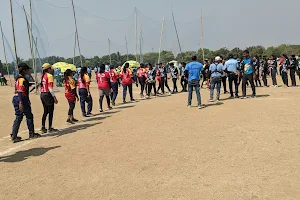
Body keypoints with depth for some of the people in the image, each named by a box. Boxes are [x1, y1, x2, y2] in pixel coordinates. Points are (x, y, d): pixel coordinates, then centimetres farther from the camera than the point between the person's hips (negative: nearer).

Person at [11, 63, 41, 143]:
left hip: (15, 98, 10)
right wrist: (21, 103, -27)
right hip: (22, 99, -10)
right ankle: (32, 134, 14)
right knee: (29, 116, 4)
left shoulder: (18, 78, 16)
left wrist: (27, 100, 29)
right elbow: (20, 91, -22)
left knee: (18, 117, 11)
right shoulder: (22, 79, -15)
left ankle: (14, 136, 10)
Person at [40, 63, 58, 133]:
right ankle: (50, 128, 6)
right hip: (48, 94, -8)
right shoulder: (50, 76, -12)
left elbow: (41, 86, 14)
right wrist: (54, 97, -15)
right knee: (51, 112, 1)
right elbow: (50, 88, -17)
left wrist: (42, 95, 20)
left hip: (42, 95, 8)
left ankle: (43, 127, 18)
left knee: (45, 112, 15)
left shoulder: (42, 76, 11)